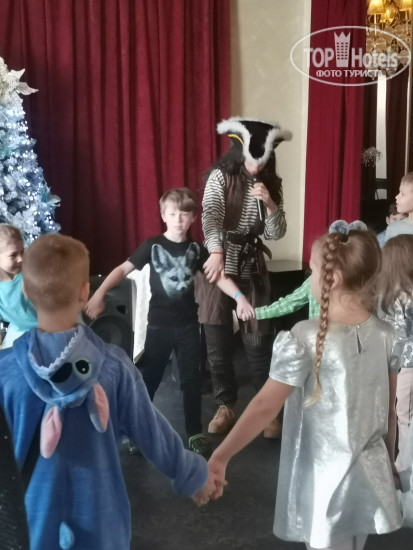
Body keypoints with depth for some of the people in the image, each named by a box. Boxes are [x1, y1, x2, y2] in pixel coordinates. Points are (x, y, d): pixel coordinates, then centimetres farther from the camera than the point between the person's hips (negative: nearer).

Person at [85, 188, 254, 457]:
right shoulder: (152, 246, -4)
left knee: (192, 379, 8)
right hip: (159, 323, -1)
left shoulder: (196, 249, 1)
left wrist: (239, 296, -17)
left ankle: (195, 433, 21)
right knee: (149, 378, 7)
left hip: (188, 323, 2)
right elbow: (124, 268, -6)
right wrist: (99, 293, -15)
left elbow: (218, 276, -1)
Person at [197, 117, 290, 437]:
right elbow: (210, 215, -22)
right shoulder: (221, 176, -6)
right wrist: (215, 252, -38)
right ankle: (226, 406, 22)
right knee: (218, 343, 5)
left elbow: (277, 233, 1)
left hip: (253, 271, 2)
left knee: (259, 341, 3)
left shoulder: (271, 184, 4)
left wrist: (270, 203, -16)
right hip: (219, 267, -2)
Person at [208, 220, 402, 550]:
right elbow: (390, 410, 3)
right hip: (371, 474, 5)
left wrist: (219, 457, -14)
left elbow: (264, 407, -20)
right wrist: (389, 460, 18)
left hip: (326, 480, -4)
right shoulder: (386, 335, -6)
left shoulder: (304, 339, -21)